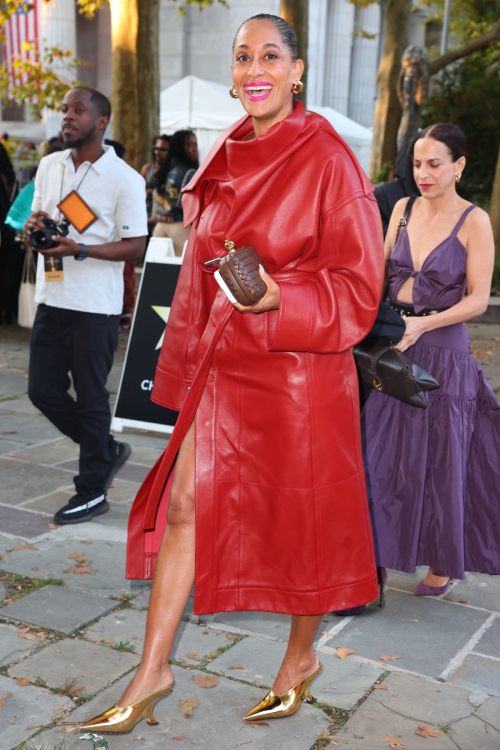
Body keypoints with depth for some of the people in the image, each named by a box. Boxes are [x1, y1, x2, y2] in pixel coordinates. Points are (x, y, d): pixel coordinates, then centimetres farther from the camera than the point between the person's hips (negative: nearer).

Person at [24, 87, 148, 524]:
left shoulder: (124, 178, -8)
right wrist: (33, 226, -3)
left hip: (96, 305, -6)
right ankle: (107, 450, 31)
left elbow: (135, 246, -11)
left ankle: (92, 492, 17)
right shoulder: (49, 166, 11)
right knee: (43, 390, 9)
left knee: (91, 397, 2)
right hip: (52, 298, 7)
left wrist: (79, 250, -22)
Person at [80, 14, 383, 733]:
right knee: (184, 504, 6)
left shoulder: (327, 160, -11)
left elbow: (357, 286, -13)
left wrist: (279, 298, -29)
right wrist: (189, 353, 15)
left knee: (300, 518, 9)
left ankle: (302, 656, 35)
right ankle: (152, 672, 20)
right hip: (221, 365, 6)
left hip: (295, 371, -6)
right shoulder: (229, 153, 8)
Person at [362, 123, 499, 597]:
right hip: (394, 347, 4)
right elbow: (380, 273, 9)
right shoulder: (402, 209, 7)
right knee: (382, 454, 5)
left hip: (443, 350, -4)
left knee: (440, 460, 5)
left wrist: (424, 324, -21)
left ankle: (442, 564, 26)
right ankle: (378, 555, 20)